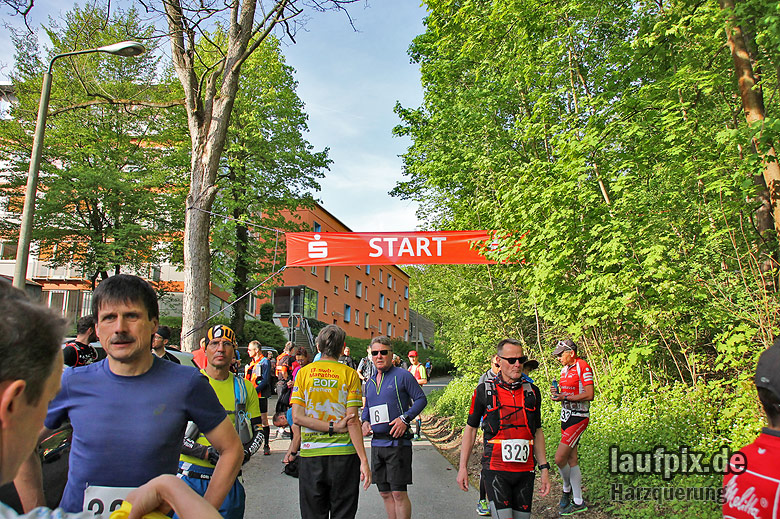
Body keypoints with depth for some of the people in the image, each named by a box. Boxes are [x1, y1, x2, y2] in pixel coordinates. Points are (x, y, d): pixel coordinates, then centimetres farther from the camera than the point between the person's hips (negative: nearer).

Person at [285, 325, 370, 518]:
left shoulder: (303, 373, 2)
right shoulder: (349, 374, -4)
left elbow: (297, 418, -7)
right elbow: (352, 421, -9)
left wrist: (333, 427, -6)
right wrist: (364, 461, -8)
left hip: (310, 456, 2)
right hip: (343, 454, -1)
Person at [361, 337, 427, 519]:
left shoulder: (402, 376, -5)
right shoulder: (370, 382, 14)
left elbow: (421, 399, -7)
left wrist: (405, 418, -18)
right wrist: (364, 421, 5)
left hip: (397, 443, -6)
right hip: (377, 443, 7)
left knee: (399, 493, -6)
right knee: (385, 493, 13)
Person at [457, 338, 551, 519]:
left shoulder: (532, 392, 7)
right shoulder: (484, 391, -1)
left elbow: (537, 432, 14)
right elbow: (470, 429, 5)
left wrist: (544, 469, 9)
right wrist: (463, 467, 3)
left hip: (525, 471, 4)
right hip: (496, 470, -3)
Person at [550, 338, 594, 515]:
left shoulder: (583, 367, -13)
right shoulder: (564, 369, 13)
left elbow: (589, 395, -20)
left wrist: (565, 397, -21)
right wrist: (557, 392, 3)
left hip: (578, 418, -9)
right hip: (565, 416, 9)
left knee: (559, 457, -13)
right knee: (572, 460, 11)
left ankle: (567, 489, 15)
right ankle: (578, 502, 21)